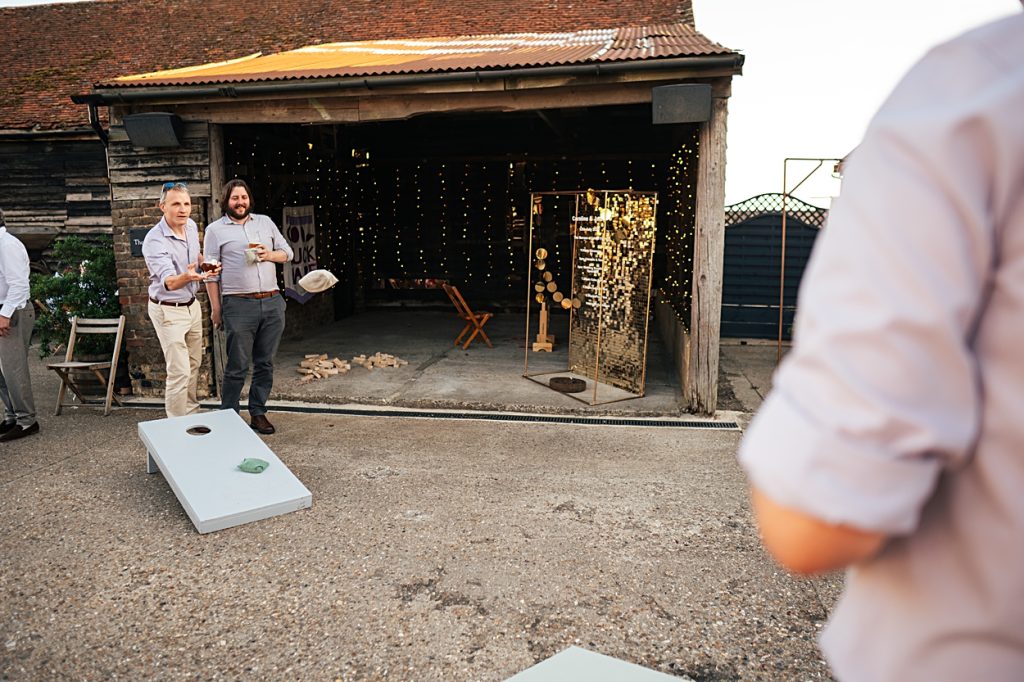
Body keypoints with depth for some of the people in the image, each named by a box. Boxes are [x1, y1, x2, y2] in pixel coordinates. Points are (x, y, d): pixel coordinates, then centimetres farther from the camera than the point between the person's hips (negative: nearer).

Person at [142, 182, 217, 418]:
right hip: (169, 310, -8)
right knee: (179, 371, -9)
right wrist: (186, 277, -58)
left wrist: (205, 266, 6)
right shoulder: (154, 241, -24)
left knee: (194, 364, 17)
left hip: (191, 305, 8)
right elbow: (169, 282, -38)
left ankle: (192, 413, 32)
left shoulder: (191, 226, -1)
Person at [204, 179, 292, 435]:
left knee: (265, 363, 9)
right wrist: (215, 307, -2)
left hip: (272, 303, 4)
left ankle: (258, 414, 19)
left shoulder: (265, 222, 14)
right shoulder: (216, 229, 4)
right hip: (239, 305, -4)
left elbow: (287, 252, 17)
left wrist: (270, 255, -6)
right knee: (237, 366, -1)